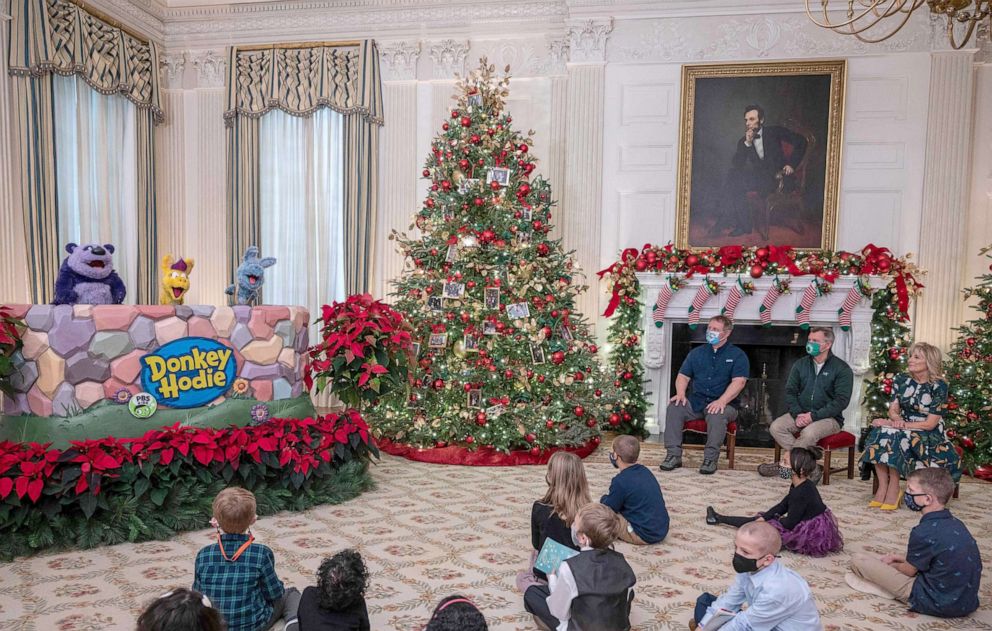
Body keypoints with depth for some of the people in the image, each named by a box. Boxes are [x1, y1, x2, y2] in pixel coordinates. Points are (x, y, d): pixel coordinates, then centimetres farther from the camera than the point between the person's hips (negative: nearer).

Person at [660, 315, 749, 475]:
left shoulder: (737, 355, 3)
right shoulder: (697, 353, 17)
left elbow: (739, 382, -10)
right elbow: (683, 376, 14)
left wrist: (722, 401, -25)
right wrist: (681, 393, -8)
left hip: (723, 404, -4)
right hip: (695, 402, 4)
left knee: (717, 415, -37)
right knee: (674, 407, -23)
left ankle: (710, 458, -26)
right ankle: (674, 455, -21)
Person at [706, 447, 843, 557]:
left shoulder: (800, 494, -30)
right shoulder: (804, 486, 3)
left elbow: (789, 523, -23)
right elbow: (782, 506, 10)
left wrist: (776, 518, -2)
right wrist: (763, 517, 2)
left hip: (811, 536, -9)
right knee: (760, 519, 14)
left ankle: (719, 518, 20)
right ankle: (719, 518, 28)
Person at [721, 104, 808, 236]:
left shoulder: (773, 132, 1)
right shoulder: (743, 141, 10)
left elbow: (801, 141, 0)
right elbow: (736, 165, -5)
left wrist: (791, 164, -7)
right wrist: (747, 143, -14)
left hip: (776, 176, -5)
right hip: (759, 177, 5)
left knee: (737, 181, -25)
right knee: (732, 177, -21)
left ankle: (744, 225, -17)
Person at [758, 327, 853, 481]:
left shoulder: (842, 369, -5)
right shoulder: (800, 365, 9)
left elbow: (841, 400, -13)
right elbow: (790, 391, 6)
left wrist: (813, 416, -20)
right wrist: (797, 414, -12)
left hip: (828, 417, -5)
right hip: (800, 414, 5)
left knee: (809, 433, -36)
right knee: (776, 427, -22)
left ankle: (786, 463, -13)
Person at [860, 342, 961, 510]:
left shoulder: (939, 387, -9)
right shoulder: (901, 380, 6)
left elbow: (930, 424, -13)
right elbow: (893, 409, 4)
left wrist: (900, 425, -19)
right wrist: (896, 419, -19)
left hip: (929, 435, -4)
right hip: (903, 430, 4)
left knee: (894, 436, -35)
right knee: (879, 430, -30)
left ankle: (893, 488, -28)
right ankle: (882, 487, -31)